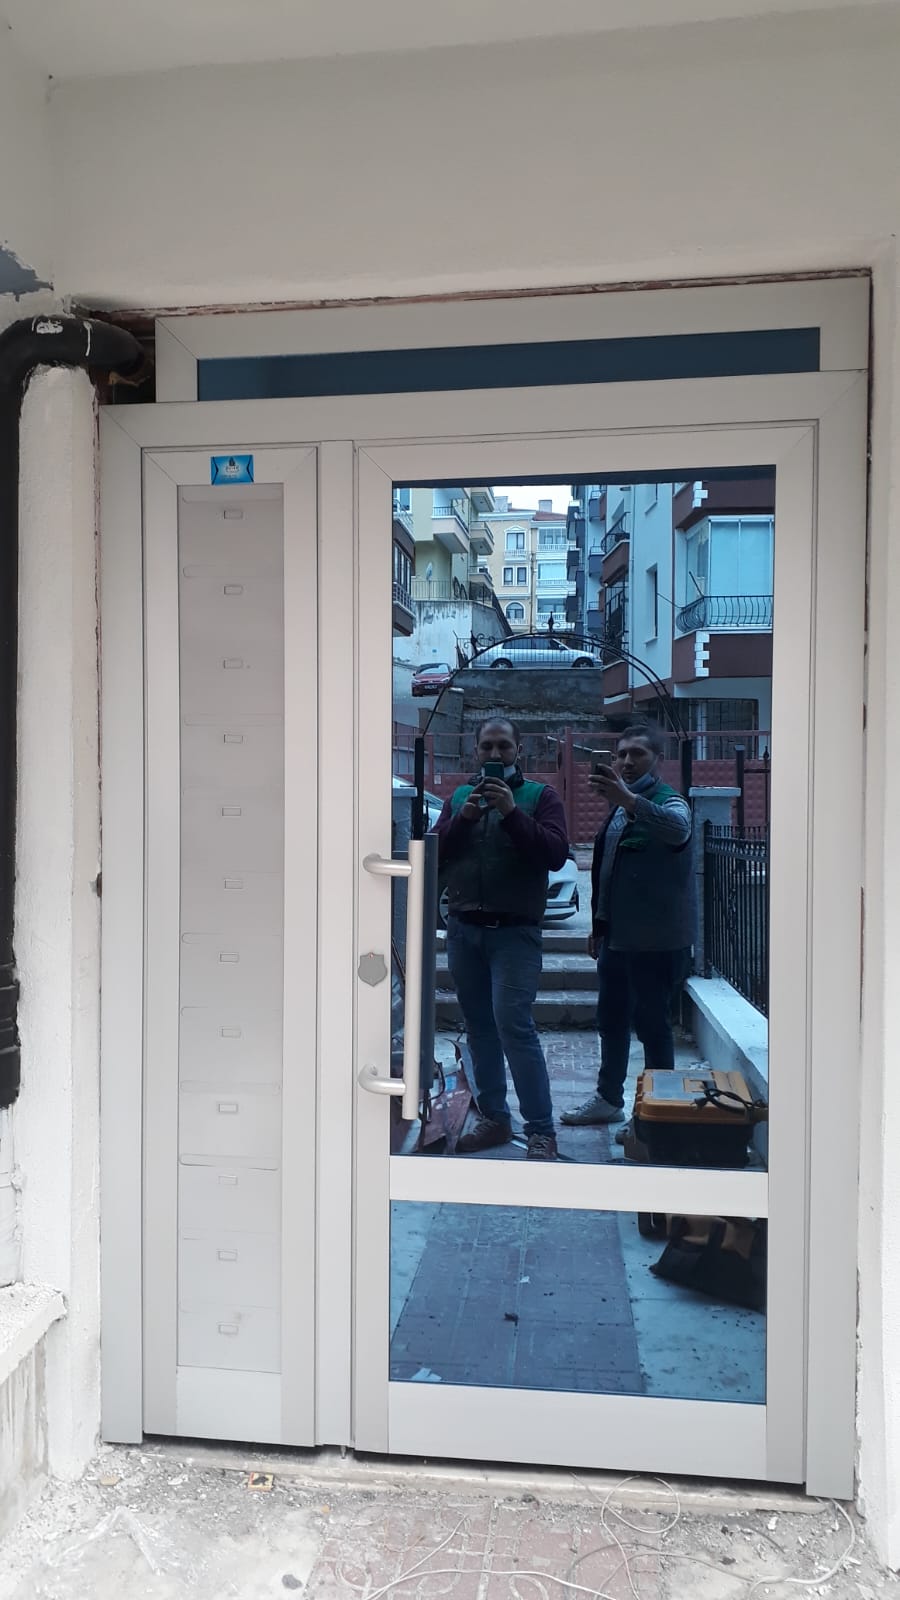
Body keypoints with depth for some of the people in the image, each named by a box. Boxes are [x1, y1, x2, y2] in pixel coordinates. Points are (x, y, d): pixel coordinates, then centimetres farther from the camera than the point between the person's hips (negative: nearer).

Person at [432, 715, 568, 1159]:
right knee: (479, 1027, 9)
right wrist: (463, 819, -11)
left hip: (514, 931, -4)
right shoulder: (458, 797, 14)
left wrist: (512, 812, -19)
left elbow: (556, 853, -12)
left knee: (514, 1026, -12)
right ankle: (493, 1119, 20)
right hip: (463, 930, 5)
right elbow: (435, 852, 4)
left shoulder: (540, 795, 2)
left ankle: (540, 1131, -4)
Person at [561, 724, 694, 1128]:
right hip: (616, 936, 9)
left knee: (652, 1024, 0)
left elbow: (678, 828, -38)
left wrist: (630, 800, -53)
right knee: (611, 1020, 17)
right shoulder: (619, 807, 15)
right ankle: (609, 1099, 32)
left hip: (656, 940, -8)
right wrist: (599, 924, 22)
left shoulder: (669, 801, -12)